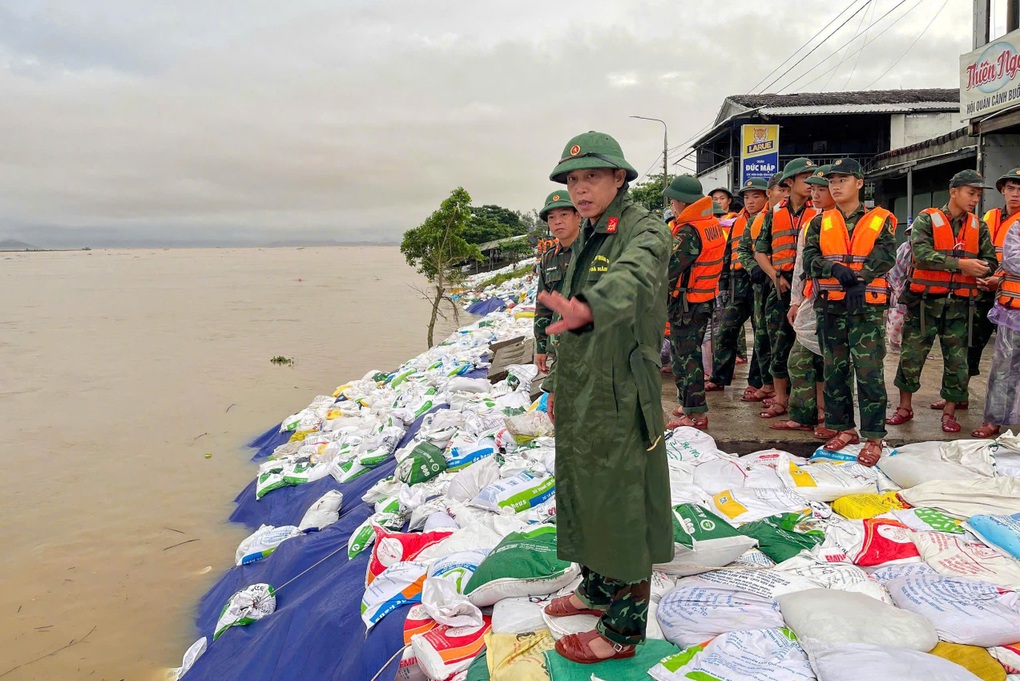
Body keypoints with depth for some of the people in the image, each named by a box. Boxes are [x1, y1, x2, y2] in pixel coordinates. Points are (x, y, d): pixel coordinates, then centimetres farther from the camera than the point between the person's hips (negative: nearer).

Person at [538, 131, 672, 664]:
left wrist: (588, 308, -61)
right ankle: (597, 588, 41)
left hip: (620, 396, -9)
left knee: (621, 502, 1)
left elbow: (631, 279, -41)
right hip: (579, 394, 9)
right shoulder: (585, 238, 12)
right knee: (583, 493, 20)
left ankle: (623, 627, 17)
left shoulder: (643, 231, -15)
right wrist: (557, 384, 21)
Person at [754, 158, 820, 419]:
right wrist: (775, 275, -3)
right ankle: (780, 399, 18)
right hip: (781, 288, 3)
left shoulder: (818, 214, 4)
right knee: (779, 345, 7)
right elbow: (760, 252, 12)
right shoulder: (774, 214, 10)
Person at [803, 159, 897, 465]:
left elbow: (886, 256, -9)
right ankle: (844, 428, 22)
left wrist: (859, 279, -23)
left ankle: (874, 437, 1)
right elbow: (809, 257, -2)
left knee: (869, 371, -5)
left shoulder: (880, 220, 4)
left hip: (867, 306, -3)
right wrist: (836, 270, -20)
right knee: (834, 369, 9)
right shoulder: (820, 222, 11)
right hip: (830, 306, 4)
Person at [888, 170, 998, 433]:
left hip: (960, 304, 3)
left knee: (957, 360, 6)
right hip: (925, 301, -3)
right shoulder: (927, 219, -4)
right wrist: (960, 263, -24)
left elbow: (990, 261, 9)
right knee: (911, 355, 4)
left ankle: (949, 413, 19)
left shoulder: (979, 226, 10)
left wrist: (978, 269, -14)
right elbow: (922, 254, -19)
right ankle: (905, 407, 20)